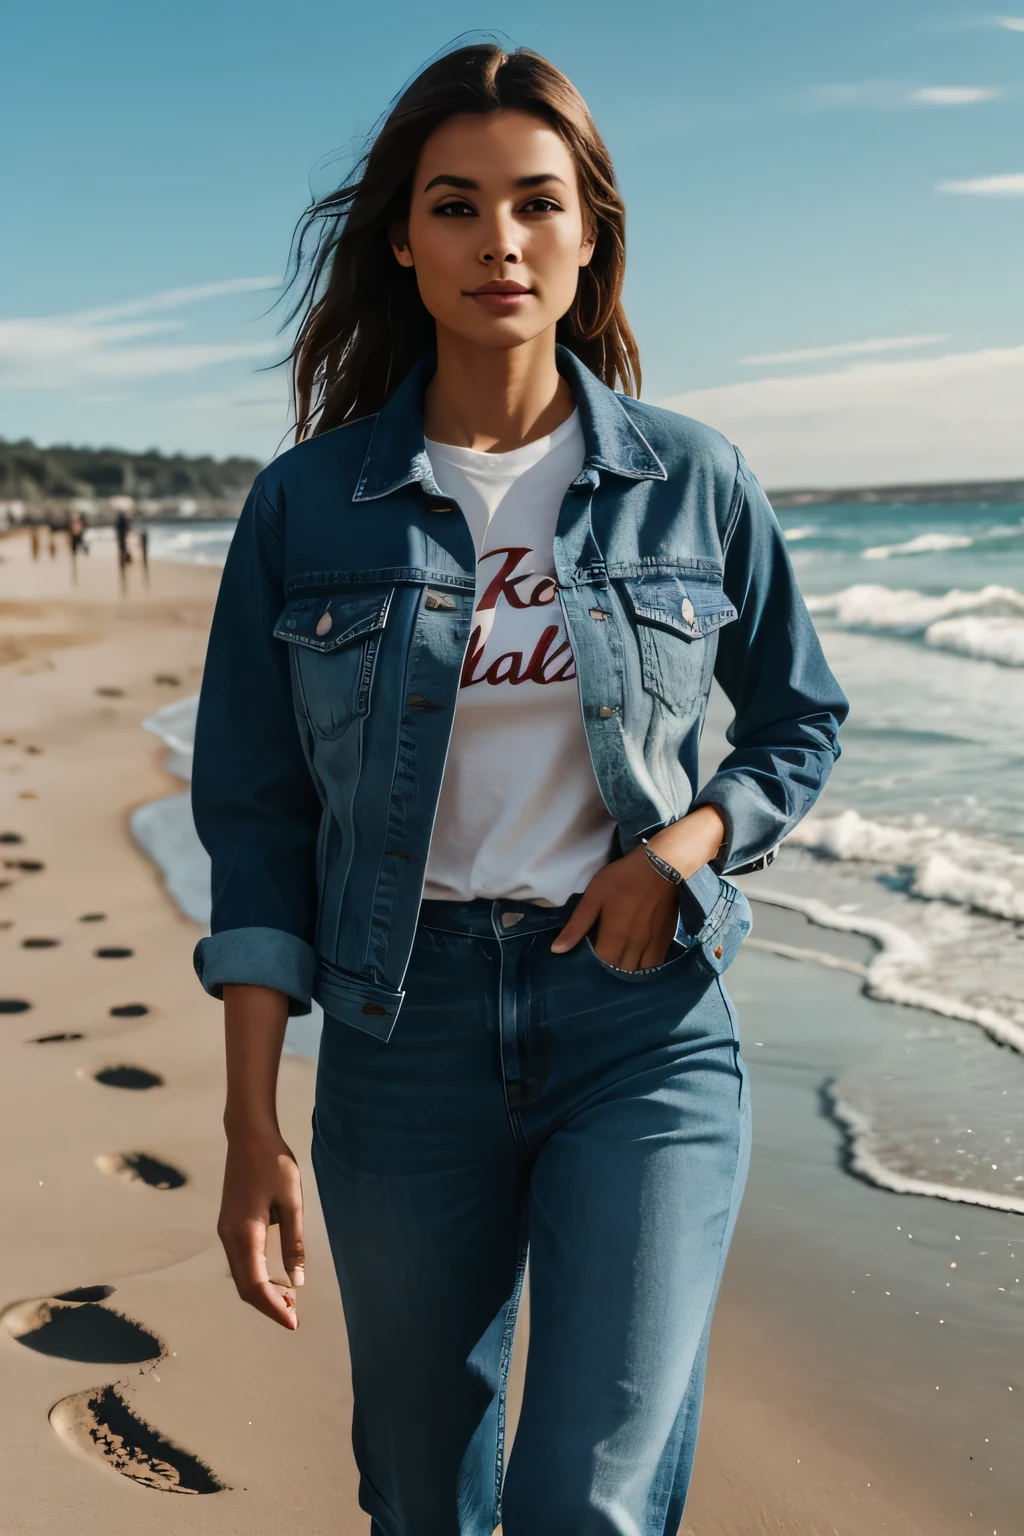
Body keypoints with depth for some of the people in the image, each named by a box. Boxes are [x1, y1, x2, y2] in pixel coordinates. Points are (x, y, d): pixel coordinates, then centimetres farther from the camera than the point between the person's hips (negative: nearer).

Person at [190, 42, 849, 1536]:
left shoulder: (693, 481, 0)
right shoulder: (307, 503, -1)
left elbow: (802, 720, 13)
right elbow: (258, 821, 1)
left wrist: (681, 848, -8)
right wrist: (252, 1125, -4)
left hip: (645, 1029, -1)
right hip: (404, 1033, 1)